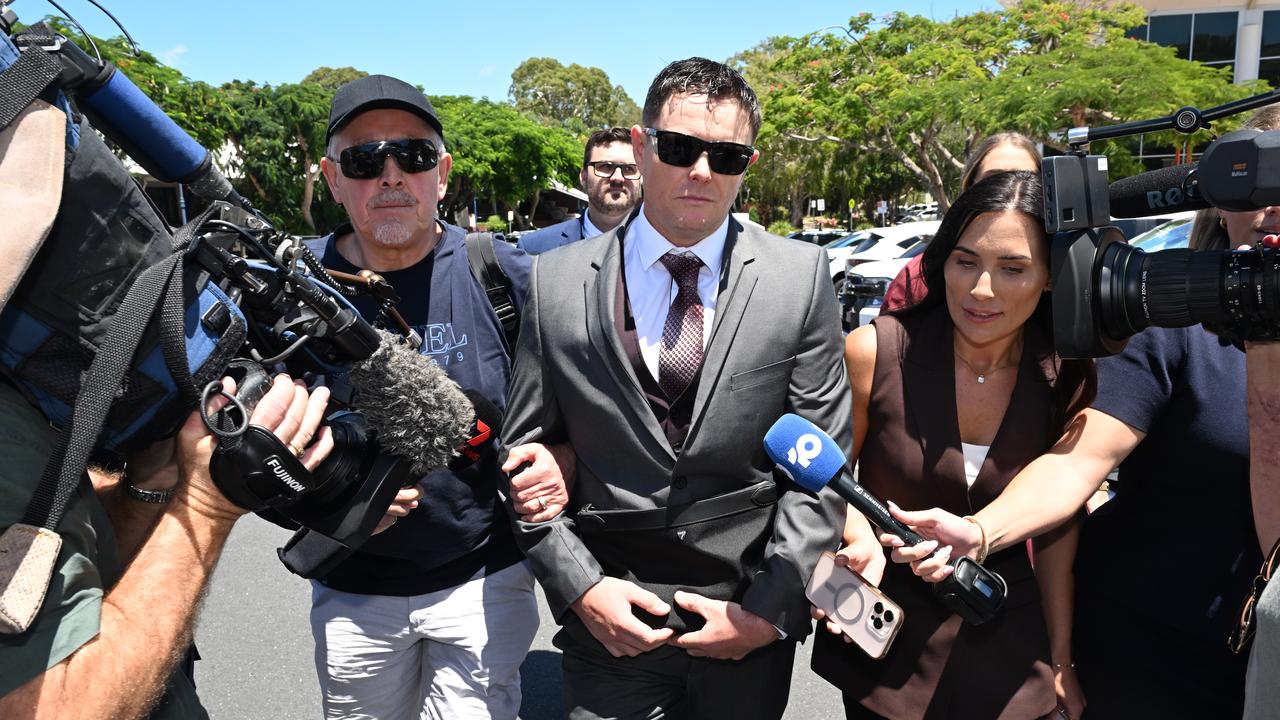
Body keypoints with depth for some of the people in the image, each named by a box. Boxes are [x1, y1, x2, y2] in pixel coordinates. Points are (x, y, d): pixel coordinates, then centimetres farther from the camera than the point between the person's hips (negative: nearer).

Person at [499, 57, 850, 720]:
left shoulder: (800, 277, -5)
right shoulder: (556, 283, -5)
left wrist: (770, 609, -8)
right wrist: (580, 587, -7)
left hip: (753, 619, 1)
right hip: (612, 625, 0)